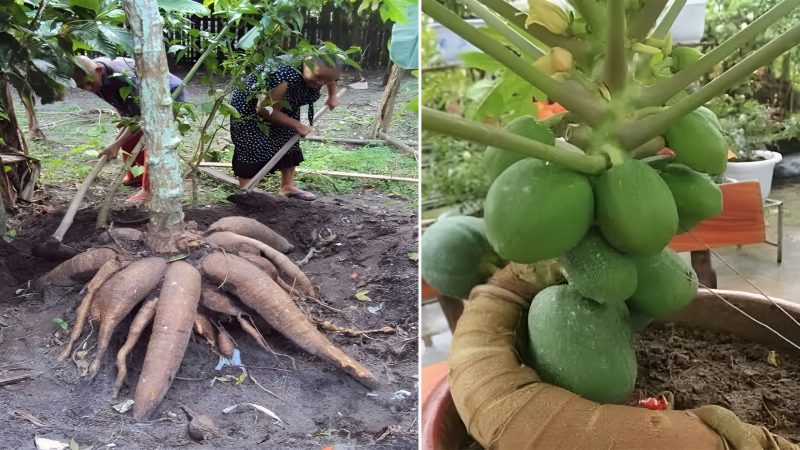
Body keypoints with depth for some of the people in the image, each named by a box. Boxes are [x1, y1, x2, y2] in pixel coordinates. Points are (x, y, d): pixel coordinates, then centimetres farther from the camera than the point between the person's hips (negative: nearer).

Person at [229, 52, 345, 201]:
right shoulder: (286, 75, -43)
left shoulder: (323, 68, -19)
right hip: (249, 106, -8)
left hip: (283, 106, 8)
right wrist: (297, 125, -24)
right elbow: (265, 109, -31)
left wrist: (332, 96, 2)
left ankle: (287, 187, 20)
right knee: (252, 149, -11)